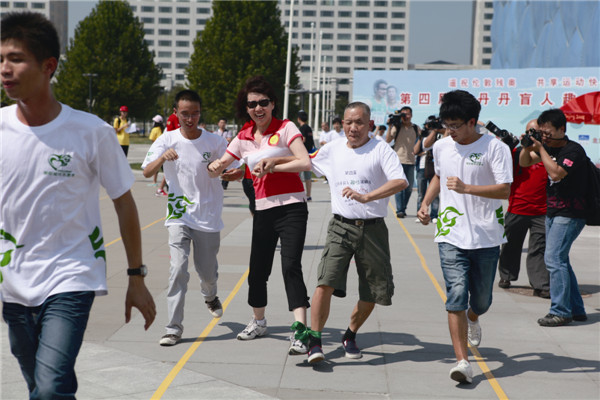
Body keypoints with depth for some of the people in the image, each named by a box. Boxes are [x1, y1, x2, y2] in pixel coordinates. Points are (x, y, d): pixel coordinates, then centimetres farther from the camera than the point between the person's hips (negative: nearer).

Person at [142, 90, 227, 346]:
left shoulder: (215, 142, -2)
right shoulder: (167, 141, -2)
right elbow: (147, 172, -12)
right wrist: (163, 158, -32)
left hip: (208, 218, 1)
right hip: (179, 216, -1)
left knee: (207, 271, 10)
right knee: (178, 269, -15)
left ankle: (210, 296, 47)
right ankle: (174, 327, -8)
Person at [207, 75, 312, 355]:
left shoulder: (286, 128, -4)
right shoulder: (244, 138, 10)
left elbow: (305, 162, -16)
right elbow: (218, 167, 15)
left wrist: (273, 166, -19)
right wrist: (215, 167, -7)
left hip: (291, 207, -5)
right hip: (263, 209, 5)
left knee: (291, 267, -17)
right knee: (258, 269, 10)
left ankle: (300, 330, -19)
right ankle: (258, 321, 33)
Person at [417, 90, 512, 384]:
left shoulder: (495, 148, -8)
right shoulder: (441, 147, 7)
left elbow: (505, 190, -15)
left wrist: (467, 188, -24)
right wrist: (426, 202, 13)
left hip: (486, 237, -2)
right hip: (451, 235, 2)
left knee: (481, 300, 11)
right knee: (456, 296, -14)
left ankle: (472, 318, 50)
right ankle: (462, 361, -14)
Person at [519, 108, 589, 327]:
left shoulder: (573, 150, -15)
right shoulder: (550, 148, 9)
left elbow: (556, 173, -29)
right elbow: (524, 162, 15)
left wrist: (540, 149, -21)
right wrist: (528, 146, -5)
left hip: (569, 214, -9)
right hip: (553, 212, 9)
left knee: (553, 258, -15)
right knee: (560, 260, 12)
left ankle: (560, 311, -10)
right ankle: (577, 309, 21)